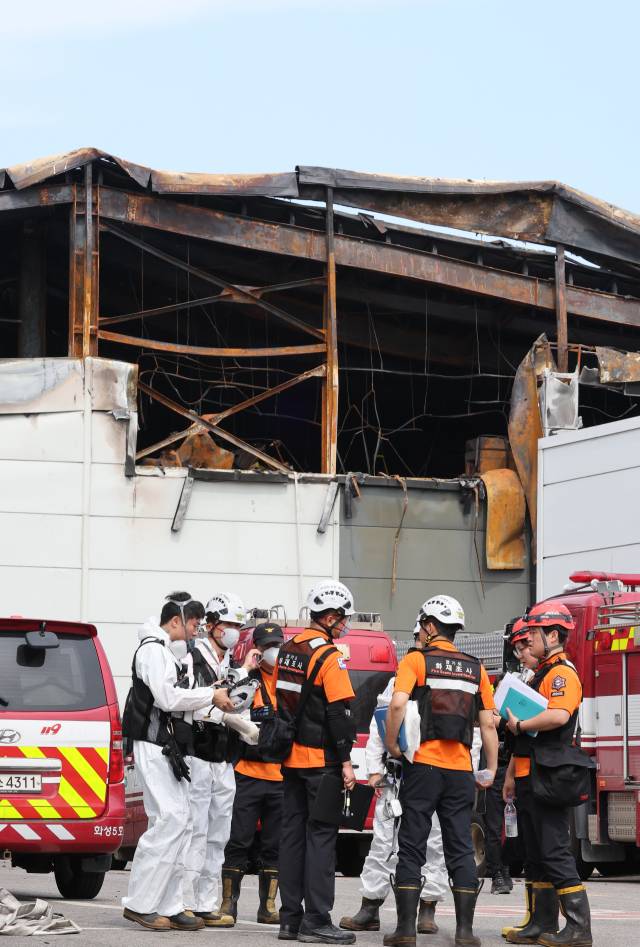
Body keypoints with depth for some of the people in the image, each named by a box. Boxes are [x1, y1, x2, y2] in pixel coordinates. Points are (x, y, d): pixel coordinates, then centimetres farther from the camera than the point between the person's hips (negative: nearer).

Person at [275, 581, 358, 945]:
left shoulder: (288, 651, 13)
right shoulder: (328, 656, -13)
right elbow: (338, 713, -16)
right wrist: (345, 761, -14)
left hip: (292, 758, 8)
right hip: (321, 760, -8)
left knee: (293, 833, 10)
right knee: (321, 836, -6)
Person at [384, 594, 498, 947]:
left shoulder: (416, 660, -2)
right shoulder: (475, 669, 10)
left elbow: (398, 704, -17)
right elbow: (488, 724, 8)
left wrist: (391, 743, -4)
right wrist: (491, 769, 16)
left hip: (423, 764, -3)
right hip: (460, 769, 3)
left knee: (411, 846, 2)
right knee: (461, 849, 5)